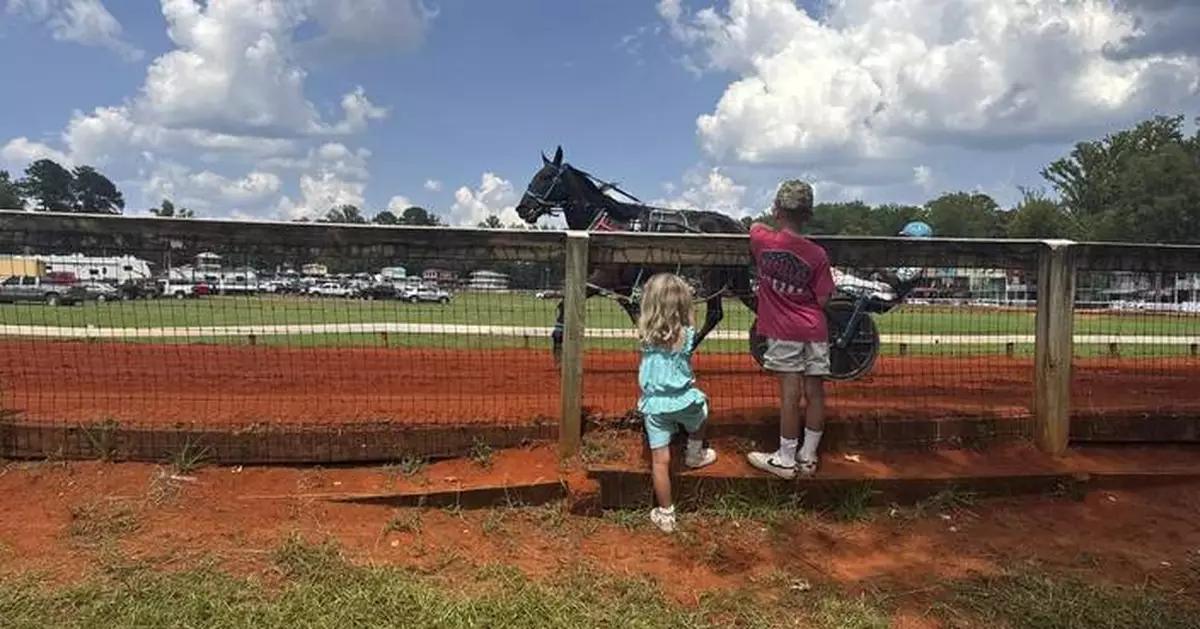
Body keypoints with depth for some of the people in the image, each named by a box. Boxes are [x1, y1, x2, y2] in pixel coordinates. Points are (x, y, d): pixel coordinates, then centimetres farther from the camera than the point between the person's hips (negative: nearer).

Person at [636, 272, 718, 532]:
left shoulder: (645, 335, -7)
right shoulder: (686, 335, -11)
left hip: (654, 404, 1)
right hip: (683, 401, -1)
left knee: (660, 460, 6)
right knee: (700, 406, 35)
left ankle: (666, 515, 14)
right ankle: (694, 454, 51)